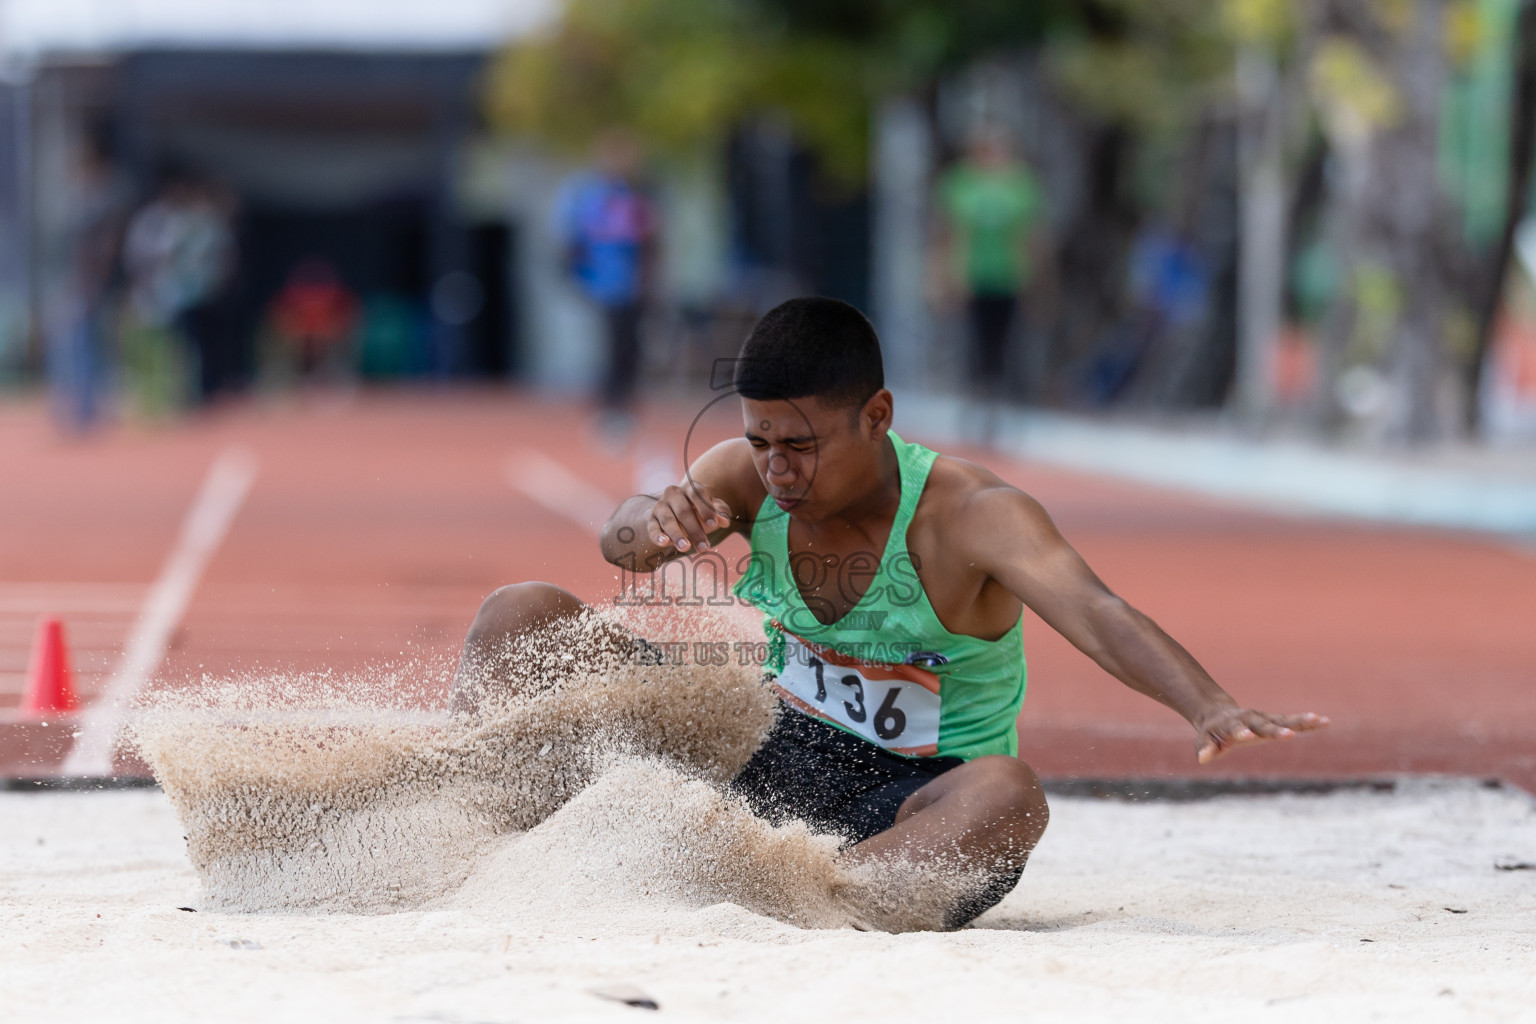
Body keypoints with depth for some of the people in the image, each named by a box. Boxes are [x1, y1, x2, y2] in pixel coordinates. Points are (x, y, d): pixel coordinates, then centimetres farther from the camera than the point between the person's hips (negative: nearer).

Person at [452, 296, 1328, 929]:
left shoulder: (973, 515, -20)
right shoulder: (751, 476, -6)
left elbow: (1096, 615, -36)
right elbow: (625, 542, -21)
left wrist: (1212, 709, -54)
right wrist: (652, 524, -47)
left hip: (912, 801, -4)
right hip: (763, 762, 4)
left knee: (1006, 795, -41)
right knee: (522, 618, -5)